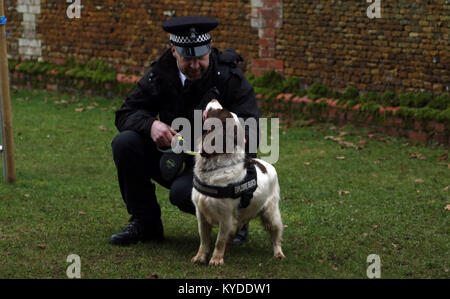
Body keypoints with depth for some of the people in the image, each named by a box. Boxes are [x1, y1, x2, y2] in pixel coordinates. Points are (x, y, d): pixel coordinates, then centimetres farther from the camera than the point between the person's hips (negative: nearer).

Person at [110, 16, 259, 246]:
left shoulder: (230, 78, -14)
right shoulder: (161, 74, -5)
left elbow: (250, 128, -21)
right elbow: (125, 114, -4)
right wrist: (151, 125, -27)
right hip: (173, 161, 4)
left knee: (183, 192, -35)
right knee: (124, 143, -18)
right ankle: (145, 222, -3)